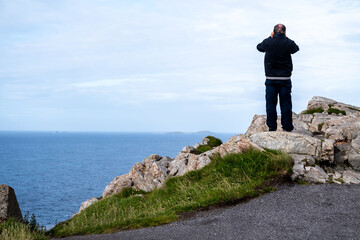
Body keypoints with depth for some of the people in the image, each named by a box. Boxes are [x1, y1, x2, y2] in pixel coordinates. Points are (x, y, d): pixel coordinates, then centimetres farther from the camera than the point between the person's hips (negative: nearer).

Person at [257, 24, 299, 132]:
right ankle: (287, 127, 9)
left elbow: (259, 47, 17)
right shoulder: (289, 43, -4)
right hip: (285, 78, 0)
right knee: (286, 103, 6)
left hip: (271, 79, 0)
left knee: (271, 103, 5)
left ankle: (272, 127, 5)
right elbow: (296, 48, 18)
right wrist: (285, 38, 21)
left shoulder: (268, 42, -4)